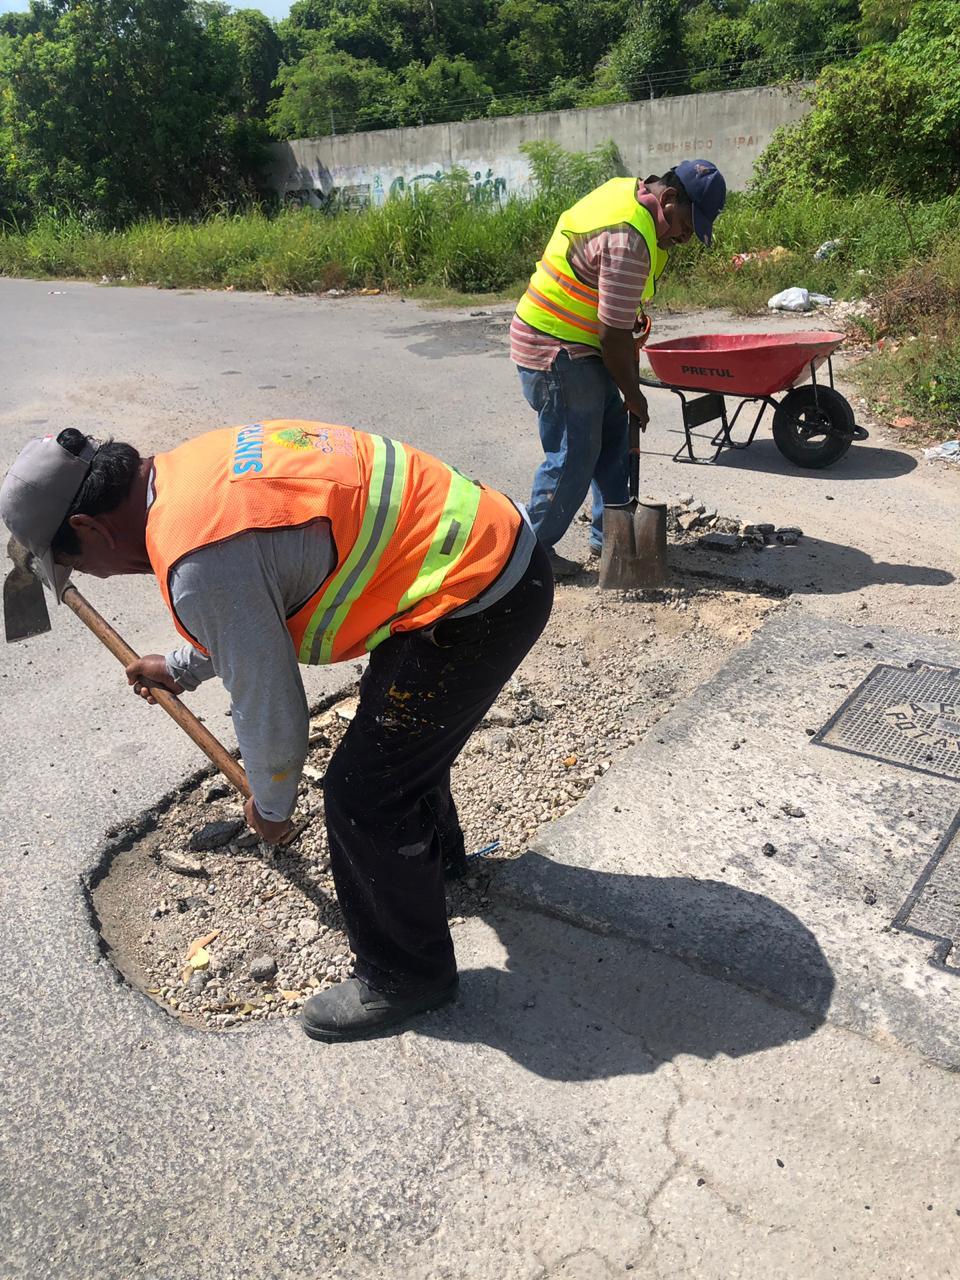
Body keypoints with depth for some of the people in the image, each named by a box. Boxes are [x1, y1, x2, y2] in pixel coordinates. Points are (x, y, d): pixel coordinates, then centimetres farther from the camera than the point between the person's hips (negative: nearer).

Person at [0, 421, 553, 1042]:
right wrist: (180, 667, 41)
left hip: (480, 605, -10)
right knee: (404, 732, 30)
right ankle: (435, 851, 56)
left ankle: (405, 977, 22)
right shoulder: (195, 465, 9)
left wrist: (271, 805, 9)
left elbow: (268, 706, -11)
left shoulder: (200, 560, -22)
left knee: (363, 794, 0)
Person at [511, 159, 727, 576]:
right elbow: (615, 335, -23)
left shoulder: (626, 189, 6)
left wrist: (634, 314, 14)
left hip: (578, 344, 11)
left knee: (612, 433, 15)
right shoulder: (628, 241, -26)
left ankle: (608, 534, 25)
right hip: (556, 353, -11)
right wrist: (633, 395, -11)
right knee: (573, 456, -6)